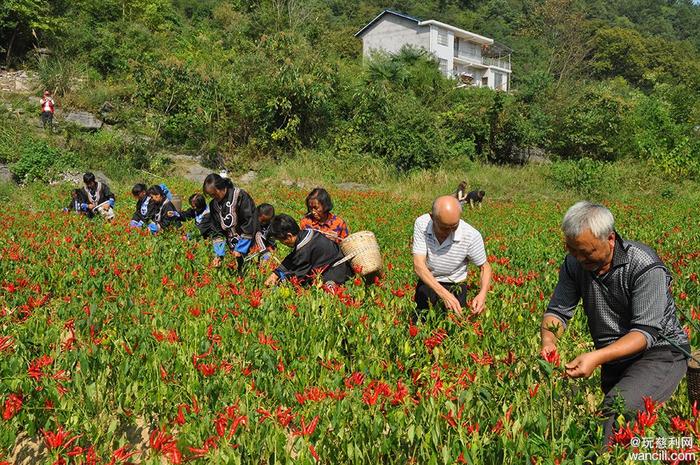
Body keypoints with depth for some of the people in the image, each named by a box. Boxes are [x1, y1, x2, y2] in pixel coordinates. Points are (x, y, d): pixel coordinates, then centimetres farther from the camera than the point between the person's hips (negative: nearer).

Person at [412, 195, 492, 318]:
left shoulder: (472, 236, -26)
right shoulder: (421, 224, -24)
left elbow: (485, 267, -11)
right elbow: (418, 265, -29)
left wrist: (482, 294, -31)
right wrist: (444, 294, -41)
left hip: (455, 286, -1)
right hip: (427, 282, 1)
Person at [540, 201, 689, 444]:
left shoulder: (645, 266, -21)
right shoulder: (575, 263, -4)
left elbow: (646, 332, -25)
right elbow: (557, 310, -1)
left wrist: (597, 357, -38)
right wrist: (548, 340, -24)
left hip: (659, 353, -6)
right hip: (612, 360, 6)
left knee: (615, 409, -30)